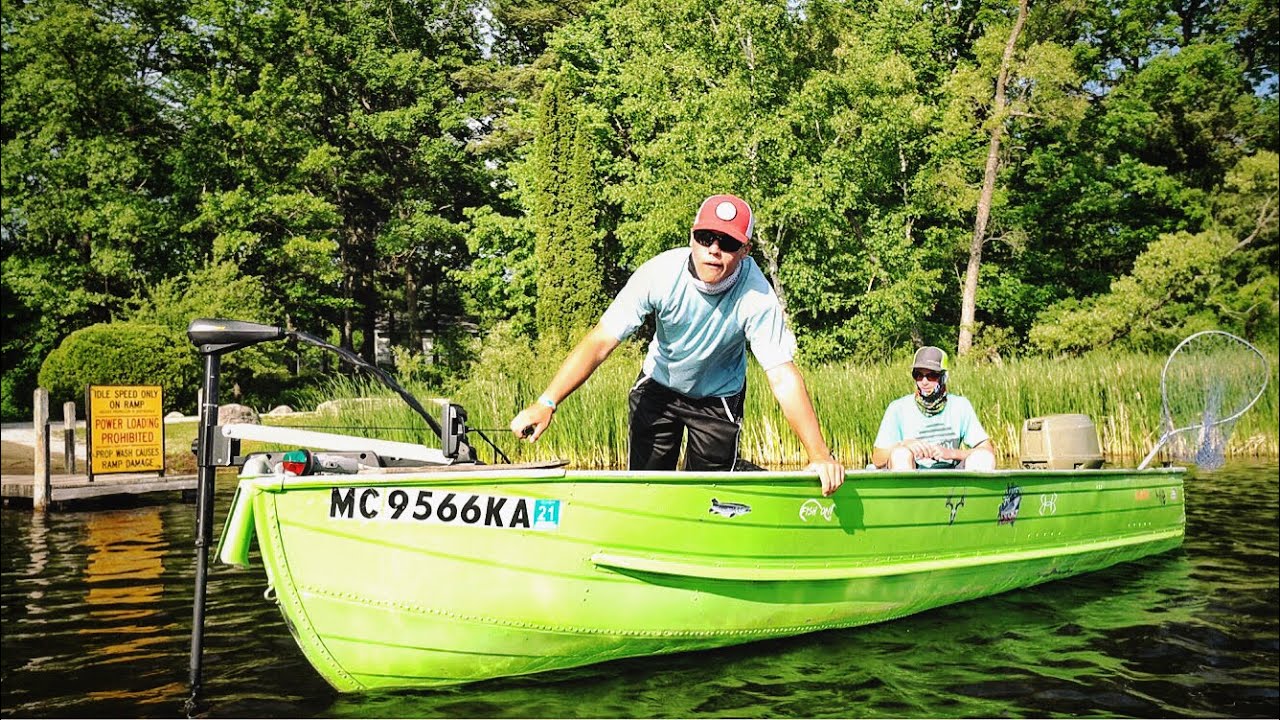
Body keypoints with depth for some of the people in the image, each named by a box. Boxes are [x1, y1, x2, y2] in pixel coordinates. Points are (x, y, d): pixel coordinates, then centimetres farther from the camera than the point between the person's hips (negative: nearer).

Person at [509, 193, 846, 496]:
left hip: (719, 398, -1)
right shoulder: (660, 274, -29)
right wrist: (547, 403, -40)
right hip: (657, 387, 1)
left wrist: (819, 453, -39)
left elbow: (783, 377, -30)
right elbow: (601, 341, -31)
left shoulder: (757, 298, -30)